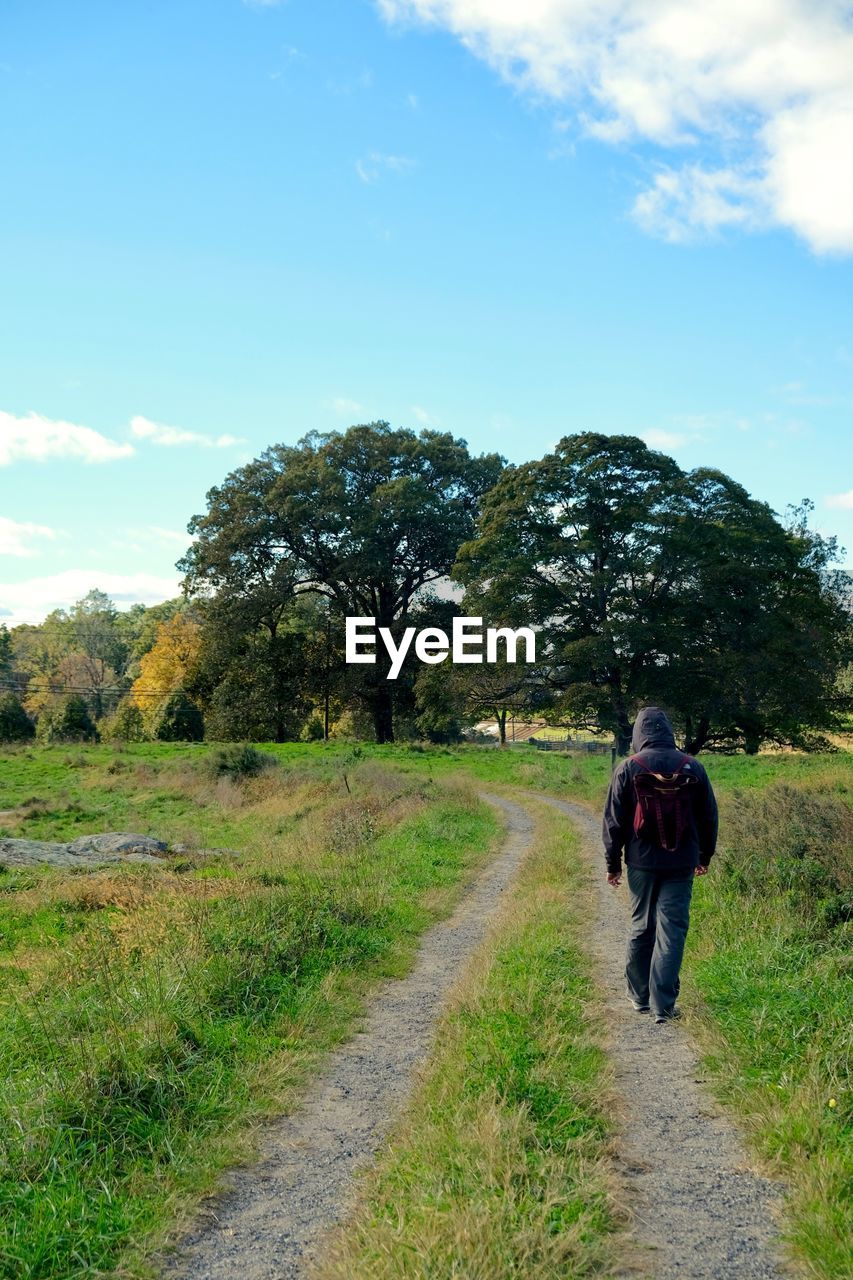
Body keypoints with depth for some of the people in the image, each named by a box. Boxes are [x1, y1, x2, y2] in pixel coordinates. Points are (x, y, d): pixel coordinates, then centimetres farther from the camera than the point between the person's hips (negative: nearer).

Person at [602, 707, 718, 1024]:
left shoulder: (628, 768, -4)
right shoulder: (692, 767, 1)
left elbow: (614, 820, -2)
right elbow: (709, 817, 10)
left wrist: (612, 863, 8)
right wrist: (705, 856, 23)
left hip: (642, 863, 0)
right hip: (681, 865, 0)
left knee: (641, 928, 14)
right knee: (672, 930, 1)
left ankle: (639, 995, 24)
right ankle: (663, 1004, -1)